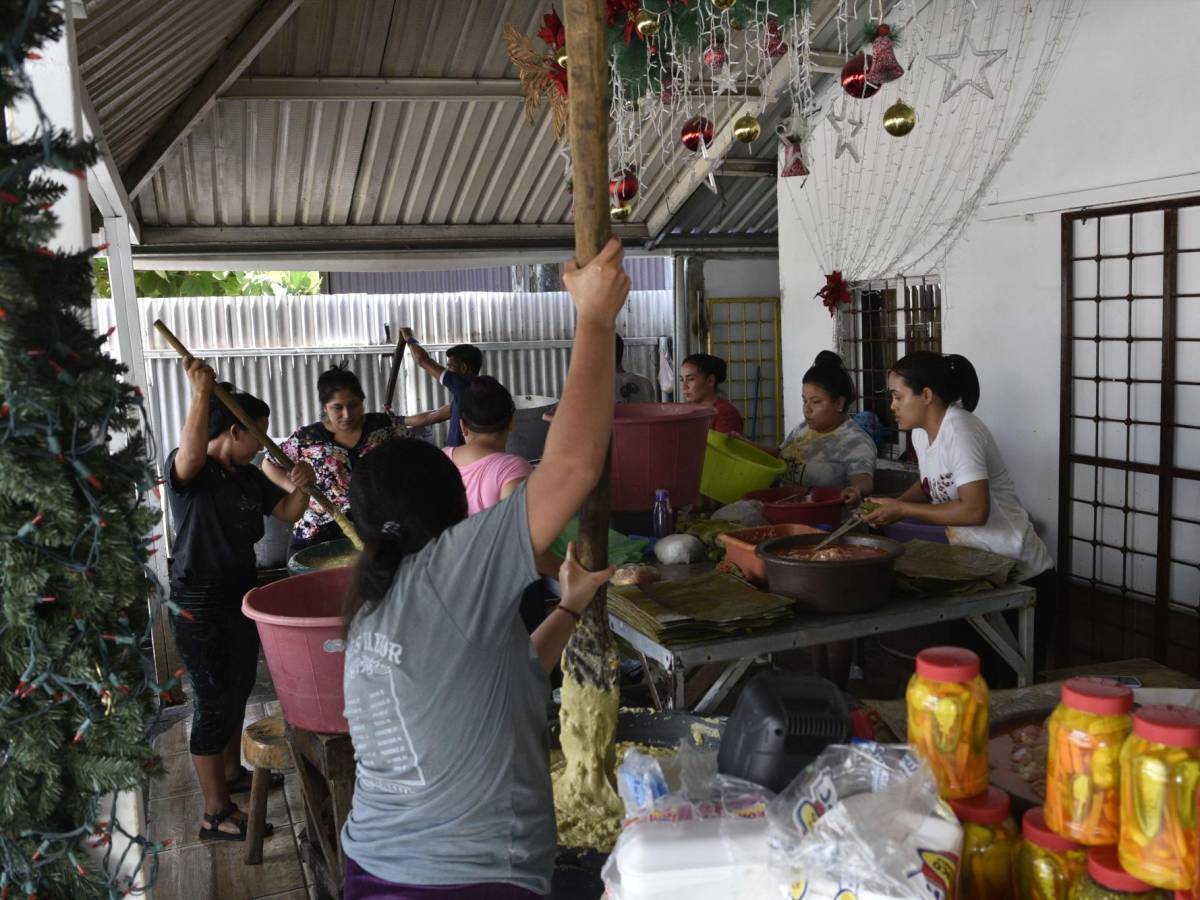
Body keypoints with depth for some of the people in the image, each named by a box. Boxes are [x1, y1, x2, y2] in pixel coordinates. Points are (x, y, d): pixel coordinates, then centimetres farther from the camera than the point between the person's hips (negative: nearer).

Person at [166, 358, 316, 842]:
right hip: (199, 606, -8)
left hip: (241, 596, 8)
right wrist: (201, 393, -46)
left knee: (238, 692, 22)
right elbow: (191, 454, -39)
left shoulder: (248, 477, 8)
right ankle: (216, 815, 7)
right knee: (212, 703, -2)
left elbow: (288, 511, 11)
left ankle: (232, 772, 42)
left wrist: (300, 486, -10)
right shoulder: (187, 471, -16)